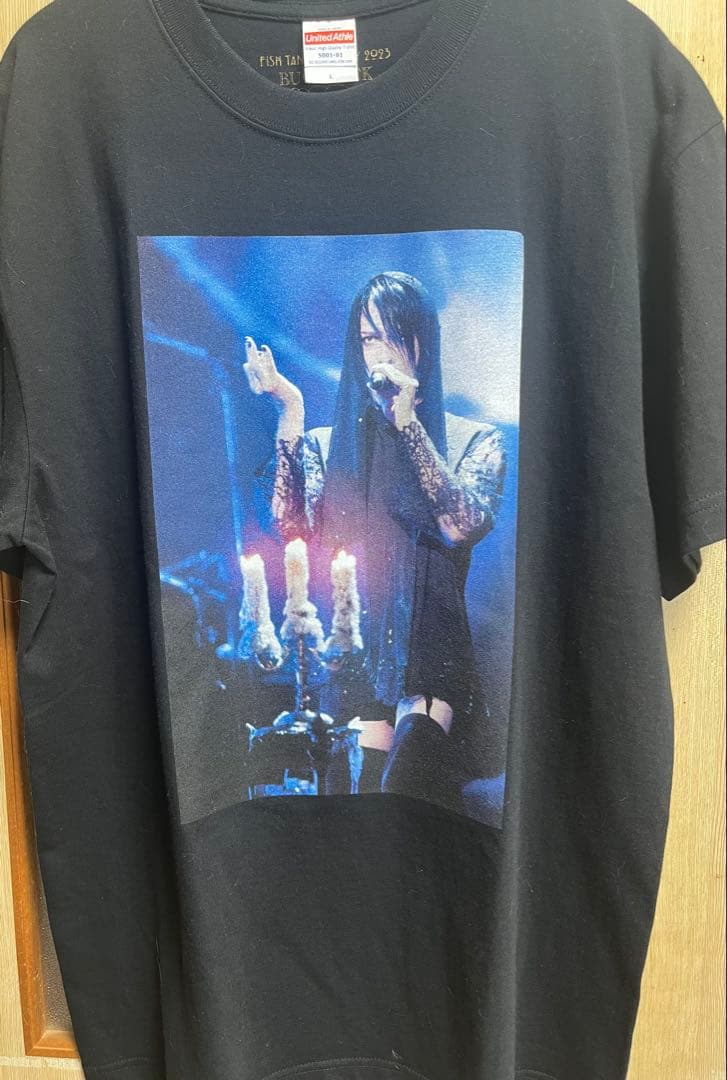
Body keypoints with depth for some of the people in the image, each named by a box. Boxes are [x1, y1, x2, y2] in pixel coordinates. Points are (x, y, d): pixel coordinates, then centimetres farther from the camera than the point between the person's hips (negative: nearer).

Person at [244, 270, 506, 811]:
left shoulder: (475, 440, 8)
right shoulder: (326, 444, 13)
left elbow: (464, 525, -11)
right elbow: (295, 531, -4)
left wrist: (407, 422, -13)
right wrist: (291, 413, -6)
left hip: (435, 652, -1)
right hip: (349, 656, 2)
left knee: (413, 756, -29)